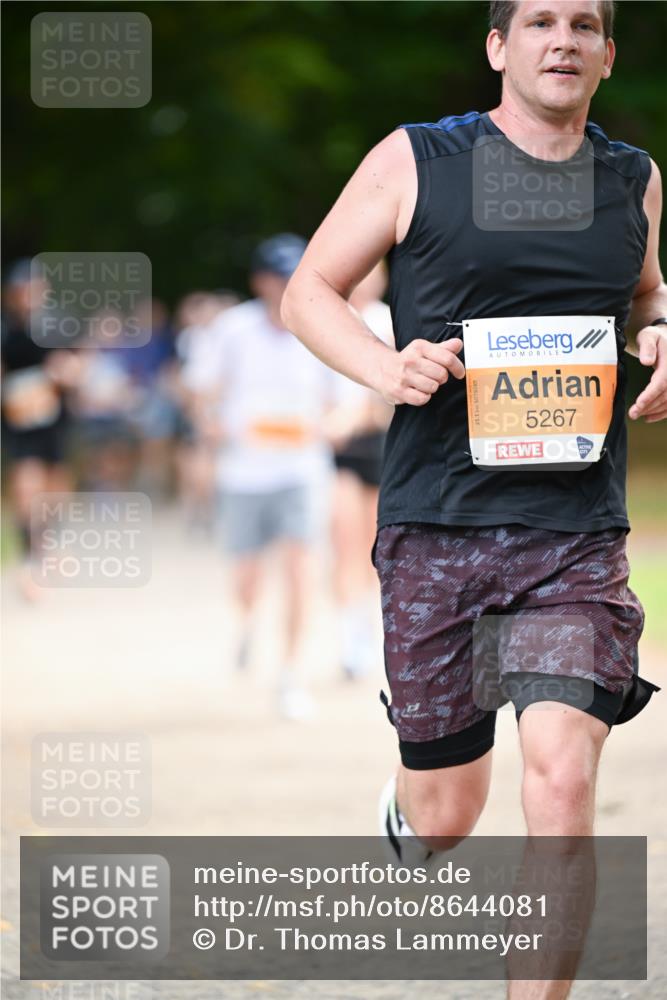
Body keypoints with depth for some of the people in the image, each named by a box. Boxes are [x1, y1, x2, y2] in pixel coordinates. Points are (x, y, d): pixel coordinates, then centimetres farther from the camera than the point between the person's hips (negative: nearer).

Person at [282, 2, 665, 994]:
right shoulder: (415, 163, -1)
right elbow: (309, 292, 5)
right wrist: (386, 367, -14)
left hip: (578, 537, 1)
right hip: (436, 527, -1)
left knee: (563, 779, -18)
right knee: (445, 813, 7)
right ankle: (404, 808, 46)